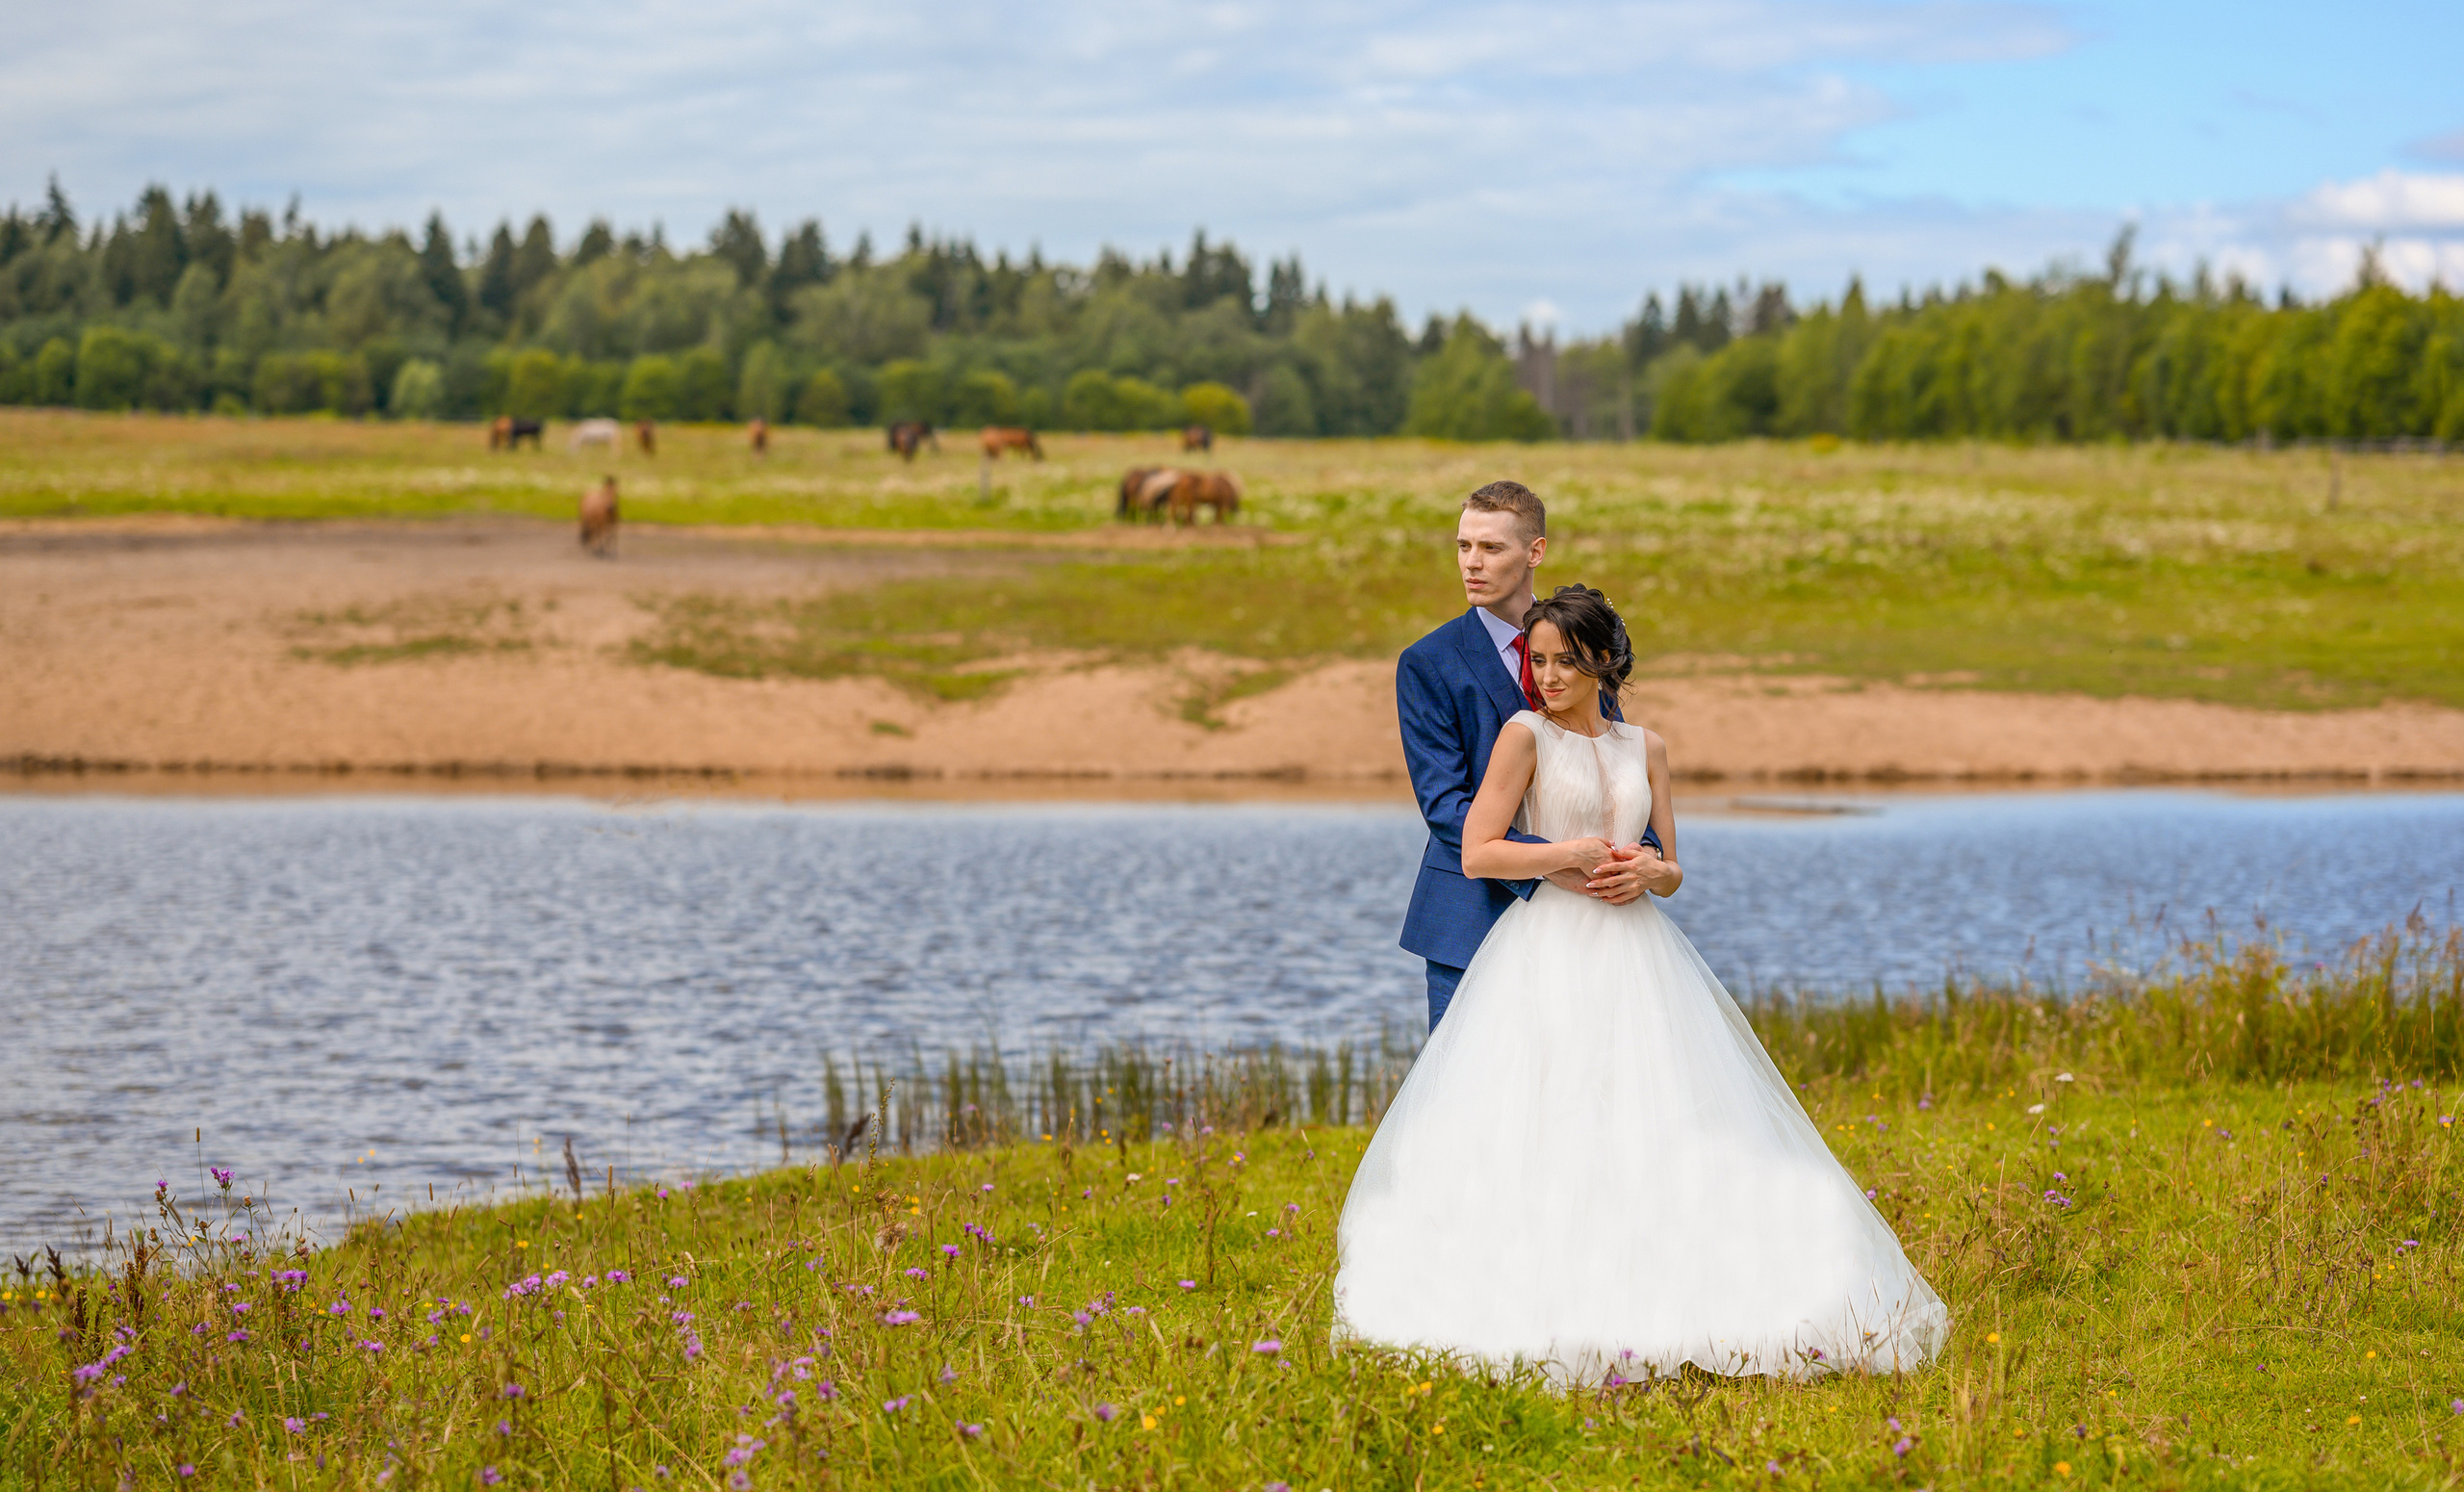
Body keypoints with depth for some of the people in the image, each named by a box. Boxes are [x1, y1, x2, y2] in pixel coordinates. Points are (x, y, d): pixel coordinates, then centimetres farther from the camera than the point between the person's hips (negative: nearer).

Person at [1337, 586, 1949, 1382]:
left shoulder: (1645, 747, 12)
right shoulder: (1526, 734, -1)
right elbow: (1477, 853, -7)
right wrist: (1572, 854, -10)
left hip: (1637, 953, 4)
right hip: (1551, 951, -4)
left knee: (1657, 1124, -4)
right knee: (1547, 1128, -12)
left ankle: (1656, 1302, -3)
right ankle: (1557, 1311, -10)